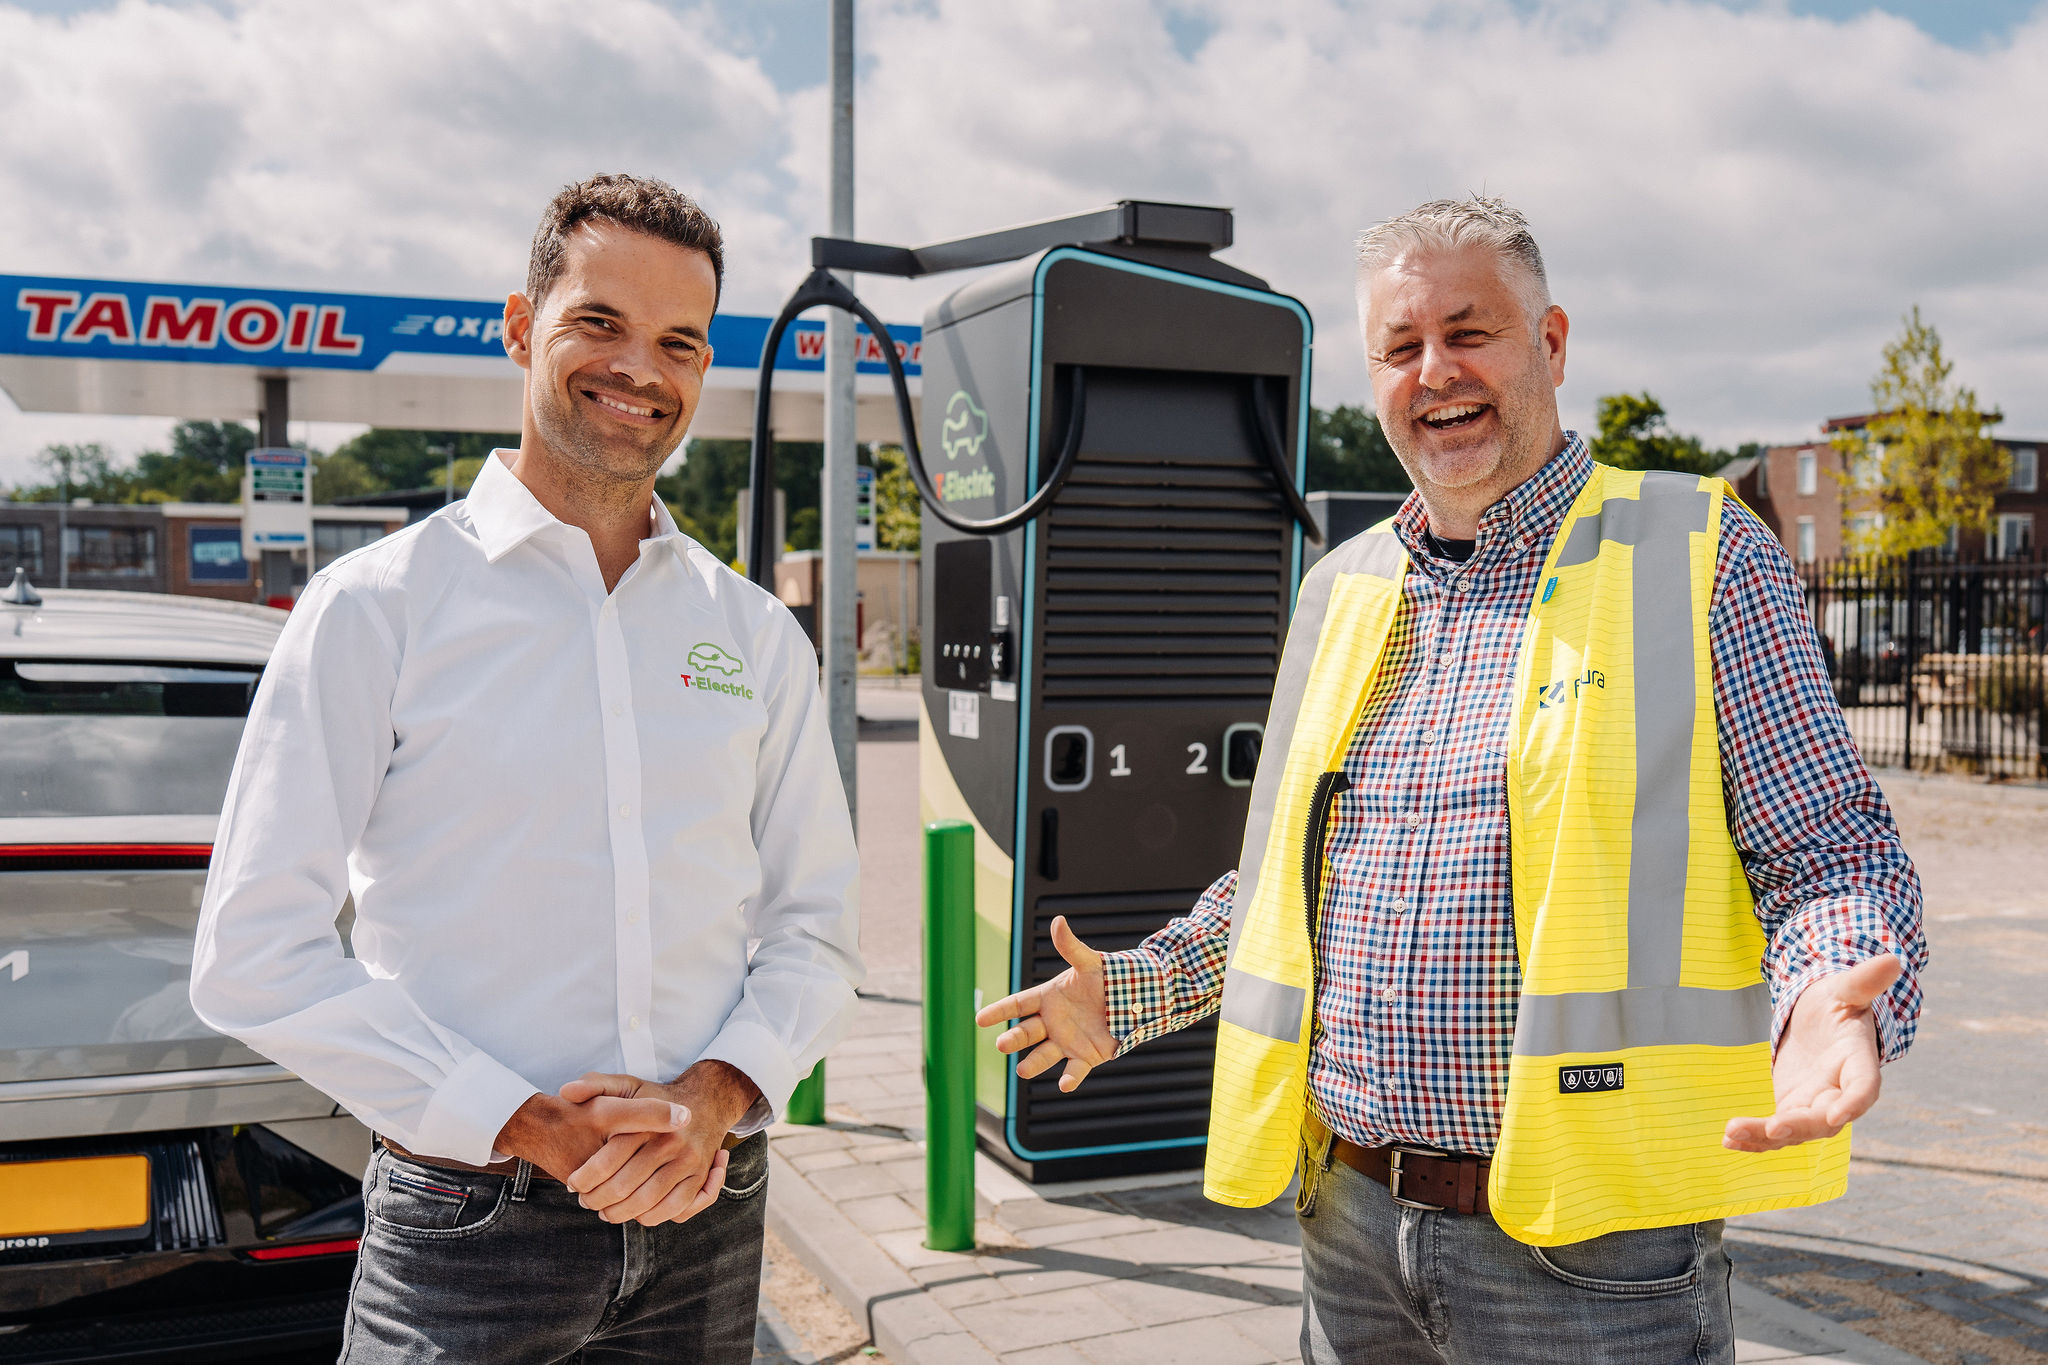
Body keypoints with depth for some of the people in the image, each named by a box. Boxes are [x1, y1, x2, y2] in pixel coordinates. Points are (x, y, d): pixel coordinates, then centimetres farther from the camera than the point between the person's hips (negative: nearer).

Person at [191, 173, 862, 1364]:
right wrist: (523, 1122, -15)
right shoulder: (378, 606, -4)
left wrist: (716, 1095, -9)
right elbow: (256, 955, -8)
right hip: (472, 1228, -3)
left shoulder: (759, 637, 6)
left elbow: (817, 931, 9)